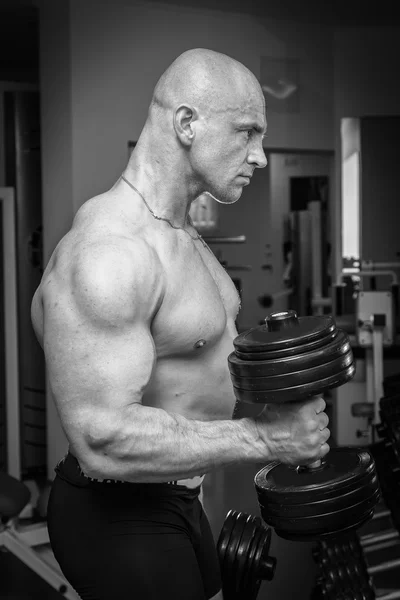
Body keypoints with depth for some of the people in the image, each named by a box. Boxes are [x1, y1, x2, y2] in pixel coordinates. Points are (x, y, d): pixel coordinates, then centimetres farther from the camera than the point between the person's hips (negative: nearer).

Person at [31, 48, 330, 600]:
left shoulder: (185, 235, 7)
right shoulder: (109, 250, -27)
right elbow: (104, 441, -32)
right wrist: (263, 438, -28)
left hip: (177, 501, 10)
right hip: (119, 518, -10)